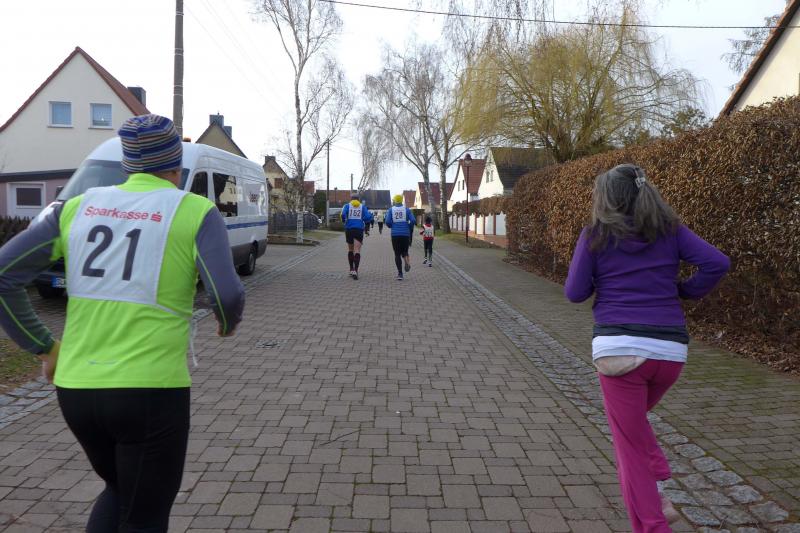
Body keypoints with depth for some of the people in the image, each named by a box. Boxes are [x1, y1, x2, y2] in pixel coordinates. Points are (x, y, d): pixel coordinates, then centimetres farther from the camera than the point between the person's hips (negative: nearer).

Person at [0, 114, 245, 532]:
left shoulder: (78, 207, 7)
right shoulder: (195, 212, -6)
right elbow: (227, 295, -18)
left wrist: (43, 347, 11)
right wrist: (229, 321, 4)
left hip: (76, 390, 5)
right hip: (151, 391, -5)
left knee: (120, 492, 30)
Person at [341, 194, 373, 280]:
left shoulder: (347, 206, 7)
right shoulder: (363, 207, 9)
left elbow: (343, 214, -10)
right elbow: (368, 217, -4)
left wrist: (344, 221, 8)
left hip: (349, 229, 1)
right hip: (359, 230, -1)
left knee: (350, 249, 18)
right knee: (357, 250, -6)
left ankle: (351, 270, 23)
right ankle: (355, 270, -21)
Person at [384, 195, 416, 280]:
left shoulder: (391, 210, 4)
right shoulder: (407, 210, 5)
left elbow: (387, 222, -5)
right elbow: (413, 221, -4)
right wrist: (409, 228, 13)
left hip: (395, 234, 0)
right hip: (405, 234, 1)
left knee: (397, 254, 7)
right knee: (404, 251, 17)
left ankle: (400, 273, -1)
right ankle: (407, 261, -17)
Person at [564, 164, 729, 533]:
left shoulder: (596, 236, 2)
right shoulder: (670, 229, 10)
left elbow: (575, 293, 2)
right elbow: (717, 263, -1)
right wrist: (686, 291, 13)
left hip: (619, 347, -4)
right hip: (671, 349, 4)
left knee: (631, 446, 8)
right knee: (633, 420, 29)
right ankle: (657, 497, 14)